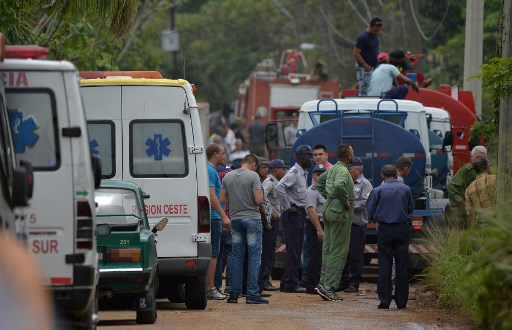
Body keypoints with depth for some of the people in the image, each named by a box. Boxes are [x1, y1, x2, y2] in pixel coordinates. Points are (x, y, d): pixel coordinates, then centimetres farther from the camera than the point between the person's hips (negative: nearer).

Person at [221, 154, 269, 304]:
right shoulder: (253, 176, -10)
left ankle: (234, 293, 9)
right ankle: (252, 294, -6)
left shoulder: (228, 176, 6)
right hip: (252, 218, -5)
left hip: (235, 219, 5)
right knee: (254, 256, -2)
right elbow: (259, 200, -15)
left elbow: (223, 199, 9)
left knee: (236, 257, 10)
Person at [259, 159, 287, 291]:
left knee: (270, 252, 11)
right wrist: (270, 212, -23)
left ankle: (265, 280, 15)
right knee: (266, 251, -10)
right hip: (270, 220, -10)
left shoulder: (276, 182, 19)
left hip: (274, 219, 10)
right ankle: (263, 281, -10)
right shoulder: (269, 181, -12)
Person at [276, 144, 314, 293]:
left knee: (296, 251, 11)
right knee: (293, 250, -9)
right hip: (293, 214, -10)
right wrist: (288, 207, -21)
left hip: (300, 213, 10)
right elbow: (279, 187, -27)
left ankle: (288, 283, 16)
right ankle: (290, 284, -8)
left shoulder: (304, 173, 16)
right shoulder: (294, 173, -14)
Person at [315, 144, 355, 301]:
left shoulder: (332, 169, 13)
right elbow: (338, 185, -36)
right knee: (338, 251, -7)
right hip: (340, 212, -9)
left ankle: (324, 282, 12)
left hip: (329, 210, 9)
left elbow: (319, 182, 29)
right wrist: (346, 201, -21)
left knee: (328, 249, 11)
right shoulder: (343, 171, -16)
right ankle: (329, 286, -11)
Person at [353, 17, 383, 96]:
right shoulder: (362, 37, -16)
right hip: (364, 68, -9)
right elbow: (356, 53, -19)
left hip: (373, 67, 9)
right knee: (364, 91, -11)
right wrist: (365, 65, -24)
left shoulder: (375, 35, 10)